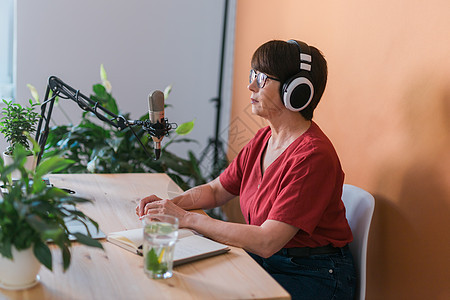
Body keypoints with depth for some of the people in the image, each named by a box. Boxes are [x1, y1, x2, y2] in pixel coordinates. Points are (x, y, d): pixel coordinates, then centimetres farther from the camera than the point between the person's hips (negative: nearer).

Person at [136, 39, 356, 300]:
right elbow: (215, 190, 13)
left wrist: (186, 218, -24)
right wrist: (170, 204, -6)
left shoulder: (313, 156, -24)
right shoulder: (264, 139, 3)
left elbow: (266, 242, -28)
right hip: (267, 259, 7)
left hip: (315, 275, -7)